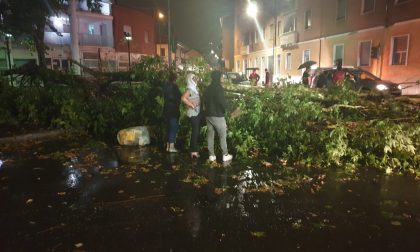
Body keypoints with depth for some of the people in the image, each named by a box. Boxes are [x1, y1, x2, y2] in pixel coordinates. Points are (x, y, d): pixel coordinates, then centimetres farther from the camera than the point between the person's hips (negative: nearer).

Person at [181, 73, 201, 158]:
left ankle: (195, 149, 24)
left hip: (197, 112, 9)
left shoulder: (195, 88, 11)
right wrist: (191, 105, -21)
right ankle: (194, 151, 3)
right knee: (195, 131, -5)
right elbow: (183, 98, -30)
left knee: (197, 131, 14)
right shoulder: (190, 89, -15)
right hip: (193, 112, -9)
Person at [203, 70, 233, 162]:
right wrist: (224, 109, 1)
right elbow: (223, 102, -18)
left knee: (210, 135, 9)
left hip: (208, 115, 7)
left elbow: (204, 99, 12)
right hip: (218, 115, -7)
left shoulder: (208, 88, 9)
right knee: (222, 136, 3)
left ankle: (211, 155, 13)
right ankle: (225, 155, 8)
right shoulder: (219, 88, -14)